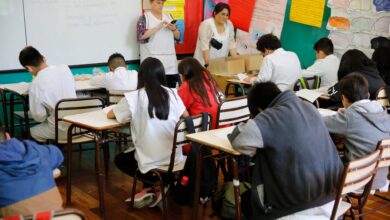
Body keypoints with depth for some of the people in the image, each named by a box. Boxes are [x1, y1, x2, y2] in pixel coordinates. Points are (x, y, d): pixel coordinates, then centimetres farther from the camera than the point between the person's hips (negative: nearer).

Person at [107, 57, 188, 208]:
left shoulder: (133, 98, -11)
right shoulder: (172, 93, -1)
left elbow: (110, 115, 6)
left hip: (151, 161, -5)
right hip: (174, 156, 5)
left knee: (120, 160, 27)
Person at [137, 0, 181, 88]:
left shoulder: (168, 16, 17)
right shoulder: (145, 17, 3)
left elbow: (178, 37, 17)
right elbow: (141, 35, -13)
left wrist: (174, 29, -4)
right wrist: (158, 27, -17)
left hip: (170, 59, 5)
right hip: (153, 59, -5)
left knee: (172, 87, -1)